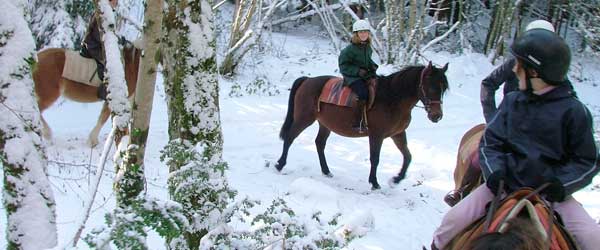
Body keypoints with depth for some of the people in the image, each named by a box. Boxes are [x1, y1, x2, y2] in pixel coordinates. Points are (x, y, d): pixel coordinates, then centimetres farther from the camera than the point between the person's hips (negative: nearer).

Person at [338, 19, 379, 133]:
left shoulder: (368, 48, 11)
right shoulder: (350, 49, -10)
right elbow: (343, 66, -8)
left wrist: (373, 66, 6)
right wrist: (358, 71, -19)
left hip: (367, 75, 8)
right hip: (352, 77, -8)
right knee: (363, 93, -31)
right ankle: (358, 123, -28)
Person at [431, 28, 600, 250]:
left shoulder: (573, 111, -5)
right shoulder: (512, 101, 4)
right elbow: (490, 142, 6)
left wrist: (561, 183, -16)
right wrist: (494, 171, -12)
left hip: (549, 191, -2)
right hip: (506, 184, 2)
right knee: (454, 219, -15)